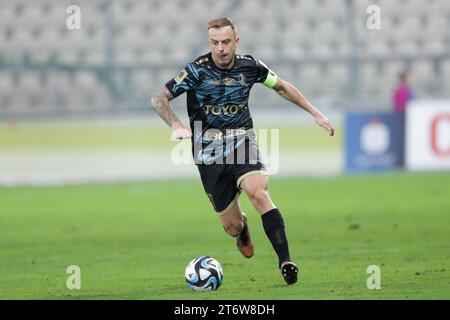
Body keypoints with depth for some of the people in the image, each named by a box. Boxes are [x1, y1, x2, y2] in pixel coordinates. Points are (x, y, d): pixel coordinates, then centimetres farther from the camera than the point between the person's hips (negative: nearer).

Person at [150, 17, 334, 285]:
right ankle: (242, 226, 42)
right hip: (210, 155, -1)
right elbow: (159, 99, -12)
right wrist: (176, 126, -30)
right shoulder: (198, 70, -10)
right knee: (232, 227, 1)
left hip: (243, 145, 1)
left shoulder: (249, 66, -1)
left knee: (259, 193, -30)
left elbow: (282, 87, 17)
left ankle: (285, 261, -30)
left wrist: (315, 113, 16)